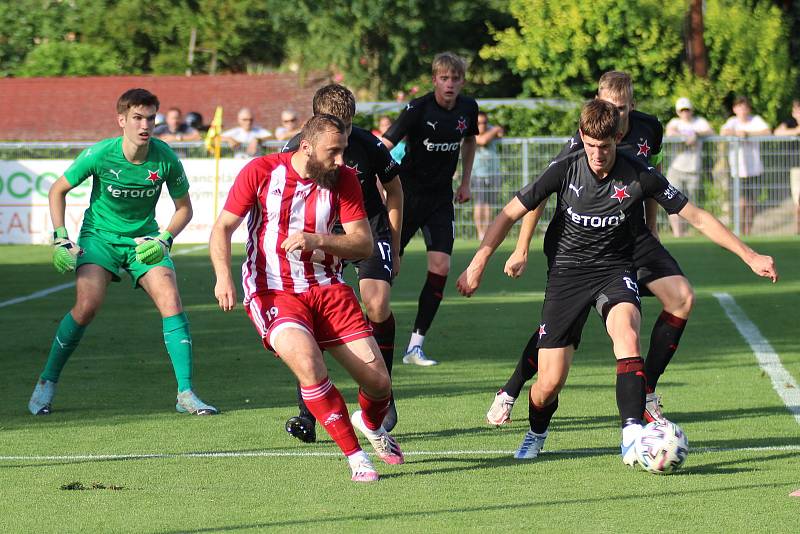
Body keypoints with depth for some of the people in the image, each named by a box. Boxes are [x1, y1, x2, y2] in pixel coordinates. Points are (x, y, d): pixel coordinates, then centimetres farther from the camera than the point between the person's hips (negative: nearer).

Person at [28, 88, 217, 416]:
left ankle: (186, 394, -14)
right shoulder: (100, 155, -19)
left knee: (171, 300, -19)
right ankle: (47, 384, -2)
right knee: (87, 305, -22)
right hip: (100, 236, -2)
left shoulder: (166, 159, -14)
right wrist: (61, 238, -10)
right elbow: (57, 190, -3)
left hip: (144, 239, 2)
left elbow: (184, 208, 1)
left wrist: (165, 239, -15)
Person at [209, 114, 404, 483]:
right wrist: (223, 275, -20)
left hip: (327, 288, 3)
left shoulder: (344, 180, 0)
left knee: (378, 381, -3)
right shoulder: (261, 172, -7)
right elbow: (223, 228, -3)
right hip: (273, 293, -3)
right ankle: (354, 456, -16)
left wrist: (316, 240, -21)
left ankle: (371, 425, 36)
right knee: (308, 365, -31)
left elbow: (364, 244, -4)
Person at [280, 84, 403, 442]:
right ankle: (307, 412, -9)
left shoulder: (368, 146, -18)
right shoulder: (296, 150, -17)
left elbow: (394, 190, 1)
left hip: (369, 228, -1)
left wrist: (394, 249, 6)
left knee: (377, 306, -20)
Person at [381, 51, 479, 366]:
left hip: (441, 198, 4)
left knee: (441, 267, -7)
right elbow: (384, 146, -25)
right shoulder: (418, 109, -17)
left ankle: (416, 345, 0)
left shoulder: (468, 108, 0)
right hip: (408, 194, -4)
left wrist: (465, 182, 17)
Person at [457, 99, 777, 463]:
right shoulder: (565, 170, -12)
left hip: (615, 269, 0)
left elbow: (697, 217, -5)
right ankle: (536, 434, 30)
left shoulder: (639, 176, -13)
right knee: (550, 382, -5)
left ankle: (632, 435, -37)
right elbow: (511, 213, -2)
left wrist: (749, 256, -5)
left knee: (626, 334, -35)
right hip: (566, 272, 0)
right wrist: (479, 262, -9)